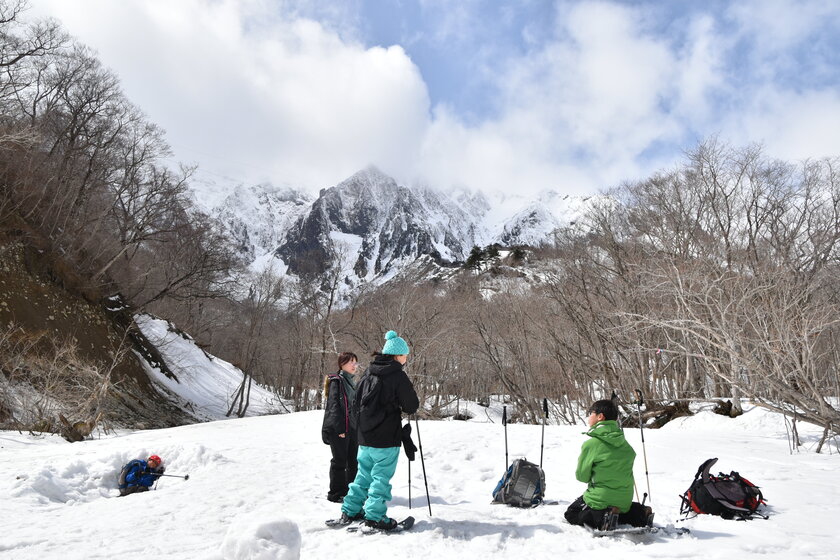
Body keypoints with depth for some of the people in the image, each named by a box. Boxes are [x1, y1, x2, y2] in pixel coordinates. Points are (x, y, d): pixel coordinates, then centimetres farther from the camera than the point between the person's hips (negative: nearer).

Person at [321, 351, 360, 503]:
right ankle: (336, 493, 11)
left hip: (353, 428, 8)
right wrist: (340, 428, -20)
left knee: (353, 461, 13)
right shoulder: (336, 381, -10)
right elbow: (334, 406, -16)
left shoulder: (352, 382, 16)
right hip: (339, 429, -8)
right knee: (340, 461, 0)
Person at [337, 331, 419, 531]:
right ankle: (375, 516, 6)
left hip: (365, 435, 7)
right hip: (386, 438, -7)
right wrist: (401, 407, 11)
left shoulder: (368, 372, 6)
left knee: (364, 473, 18)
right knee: (381, 476, 3)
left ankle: (351, 510, 23)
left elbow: (357, 402, 14)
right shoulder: (398, 375, -14)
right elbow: (412, 406, -10)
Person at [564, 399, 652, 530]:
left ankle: (601, 518, -12)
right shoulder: (625, 444, 1)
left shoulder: (590, 444, -18)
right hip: (624, 502, 6)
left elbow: (582, 476, -9)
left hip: (600, 501, -6)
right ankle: (638, 514, 6)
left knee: (571, 514, 15)